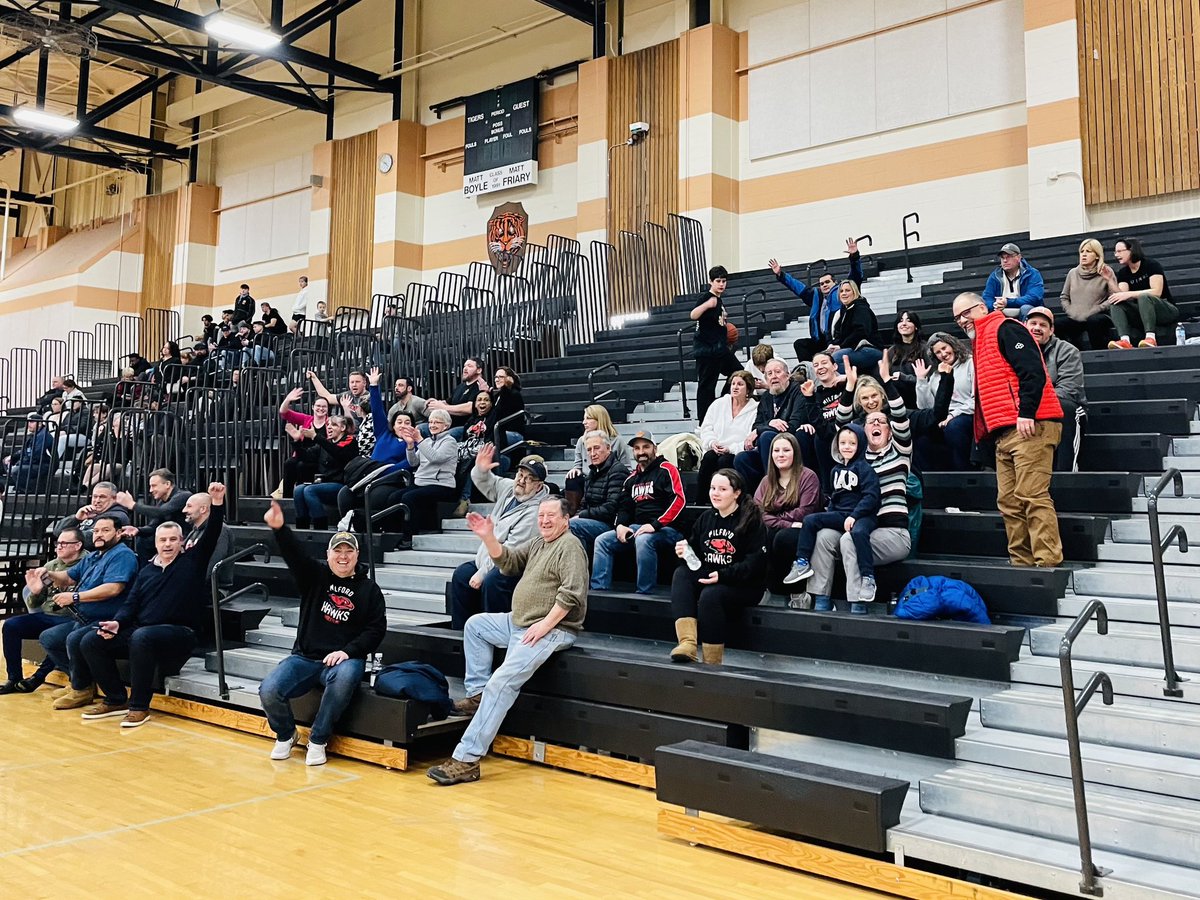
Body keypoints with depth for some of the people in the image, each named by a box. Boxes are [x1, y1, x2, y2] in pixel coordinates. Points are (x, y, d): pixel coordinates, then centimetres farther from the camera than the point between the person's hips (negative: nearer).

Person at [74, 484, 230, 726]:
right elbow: (131, 603, 15)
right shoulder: (147, 571, 19)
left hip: (179, 633, -6)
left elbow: (211, 535, -8)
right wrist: (117, 623, -6)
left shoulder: (192, 561, 5)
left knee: (141, 637, -37)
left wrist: (217, 503, -23)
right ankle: (116, 700, 5)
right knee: (90, 641, -8)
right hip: (138, 630, 6)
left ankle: (139, 706, -22)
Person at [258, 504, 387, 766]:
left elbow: (376, 629, 2)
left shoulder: (369, 589, 7)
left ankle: (318, 740, -17)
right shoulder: (315, 576, 7)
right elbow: (295, 554, -12)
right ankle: (285, 735, 11)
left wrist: (348, 651, -14)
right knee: (268, 690, -23)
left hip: (345, 658, -1)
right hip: (305, 657, 2)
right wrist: (279, 528, -33)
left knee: (345, 677, -38)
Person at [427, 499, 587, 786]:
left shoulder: (569, 546, -11)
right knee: (475, 624, 15)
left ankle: (466, 760, -23)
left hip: (552, 629, -10)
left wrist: (544, 625, -23)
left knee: (501, 682, -22)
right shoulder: (537, 542, 17)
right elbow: (507, 561, 14)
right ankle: (477, 695, 8)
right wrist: (488, 537, -1)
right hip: (518, 622, 10)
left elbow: (571, 593, -21)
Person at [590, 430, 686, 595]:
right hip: (636, 527, 8)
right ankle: (598, 590, -6)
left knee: (643, 540, -37)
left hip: (665, 528, -7)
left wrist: (655, 525, -21)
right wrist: (620, 525, 0)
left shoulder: (666, 470, -3)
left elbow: (678, 500, -15)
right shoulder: (632, 479, 20)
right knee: (602, 541, -5)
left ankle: (644, 593, -28)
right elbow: (624, 507, 23)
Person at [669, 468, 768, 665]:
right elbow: (696, 551, 20)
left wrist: (723, 575, -23)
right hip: (706, 577, 6)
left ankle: (712, 662, -22)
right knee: (681, 574, -22)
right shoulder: (705, 518, 14)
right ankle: (687, 643, -38)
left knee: (710, 595, -34)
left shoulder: (752, 520, -7)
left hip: (745, 585, -6)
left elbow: (755, 562, -15)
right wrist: (685, 551, -4)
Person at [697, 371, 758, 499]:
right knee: (709, 457, -30)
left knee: (724, 461, -34)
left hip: (738, 454, -3)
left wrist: (731, 448, -18)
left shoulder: (756, 409, 2)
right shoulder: (718, 404, 15)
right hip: (715, 450, 3)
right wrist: (712, 442, -9)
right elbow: (706, 428, 12)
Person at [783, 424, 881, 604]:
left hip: (863, 515, -7)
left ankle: (868, 578, -34)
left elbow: (871, 496, -14)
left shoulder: (864, 468, -6)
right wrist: (830, 513, 8)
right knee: (810, 520, -9)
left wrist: (854, 516, -20)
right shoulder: (836, 469, 17)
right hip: (840, 514, 7)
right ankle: (802, 563, -7)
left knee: (858, 532, -38)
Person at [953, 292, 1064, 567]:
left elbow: (1033, 371, -15)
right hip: (1004, 434, 10)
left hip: (1029, 427, -10)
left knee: (1032, 496, -13)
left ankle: (1048, 561, -12)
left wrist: (1026, 412, -22)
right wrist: (983, 428, 20)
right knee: (1008, 501, 7)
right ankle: (1022, 562, 11)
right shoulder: (980, 343, 27)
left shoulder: (1005, 328, -2)